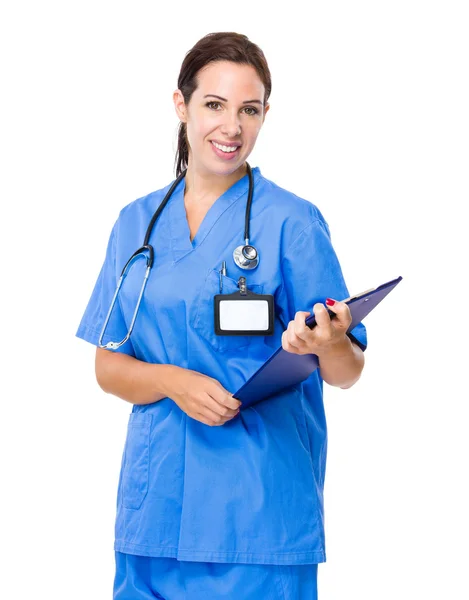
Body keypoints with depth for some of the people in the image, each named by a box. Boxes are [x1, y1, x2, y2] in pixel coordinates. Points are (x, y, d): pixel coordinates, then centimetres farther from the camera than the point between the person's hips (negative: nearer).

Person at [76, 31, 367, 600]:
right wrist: (172, 382, -12)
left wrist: (326, 345, -26)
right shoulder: (136, 223, 9)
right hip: (155, 505, 4)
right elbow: (108, 366, 8)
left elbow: (347, 372, -3)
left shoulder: (293, 222, -3)